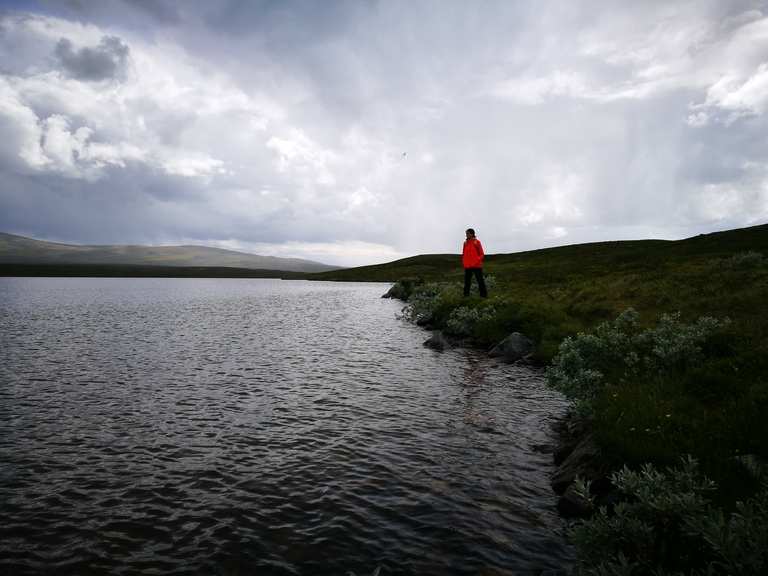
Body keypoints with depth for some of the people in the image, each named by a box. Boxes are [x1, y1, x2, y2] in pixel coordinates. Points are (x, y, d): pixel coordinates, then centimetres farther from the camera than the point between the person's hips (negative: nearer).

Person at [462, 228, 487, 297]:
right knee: (467, 281, 6)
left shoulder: (477, 242, -3)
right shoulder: (465, 243, 9)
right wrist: (463, 262, 6)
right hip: (467, 266, 4)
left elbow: (481, 254, -2)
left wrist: (477, 261, -12)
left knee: (480, 280, 0)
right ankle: (466, 294, 13)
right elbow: (463, 254, 16)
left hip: (476, 266, -4)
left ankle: (483, 294, 6)